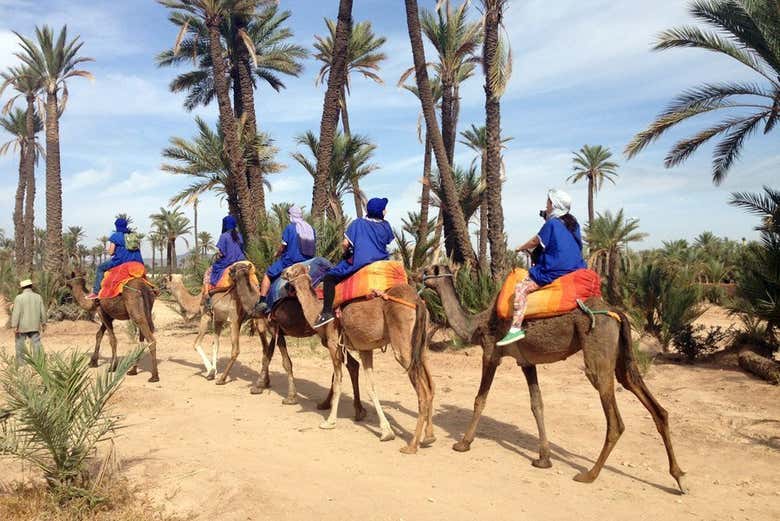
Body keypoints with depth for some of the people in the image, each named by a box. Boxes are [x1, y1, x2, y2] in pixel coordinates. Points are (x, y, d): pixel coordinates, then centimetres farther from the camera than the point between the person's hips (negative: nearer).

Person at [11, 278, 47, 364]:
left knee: (20, 344, 12)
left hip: (22, 326, -2)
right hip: (34, 326, 2)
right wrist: (43, 323, 16)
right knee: (36, 343, 3)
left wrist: (14, 326, -13)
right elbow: (42, 311, 5)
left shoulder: (19, 297, -11)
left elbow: (16, 313, -15)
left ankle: (20, 362, 19)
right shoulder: (38, 297, 0)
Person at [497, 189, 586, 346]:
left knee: (521, 287, -13)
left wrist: (521, 248, 20)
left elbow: (535, 241, 0)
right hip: (576, 269, 9)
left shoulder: (552, 224, -9)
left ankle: (516, 328, -24)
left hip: (555, 272, -9)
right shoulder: (573, 223, 13)